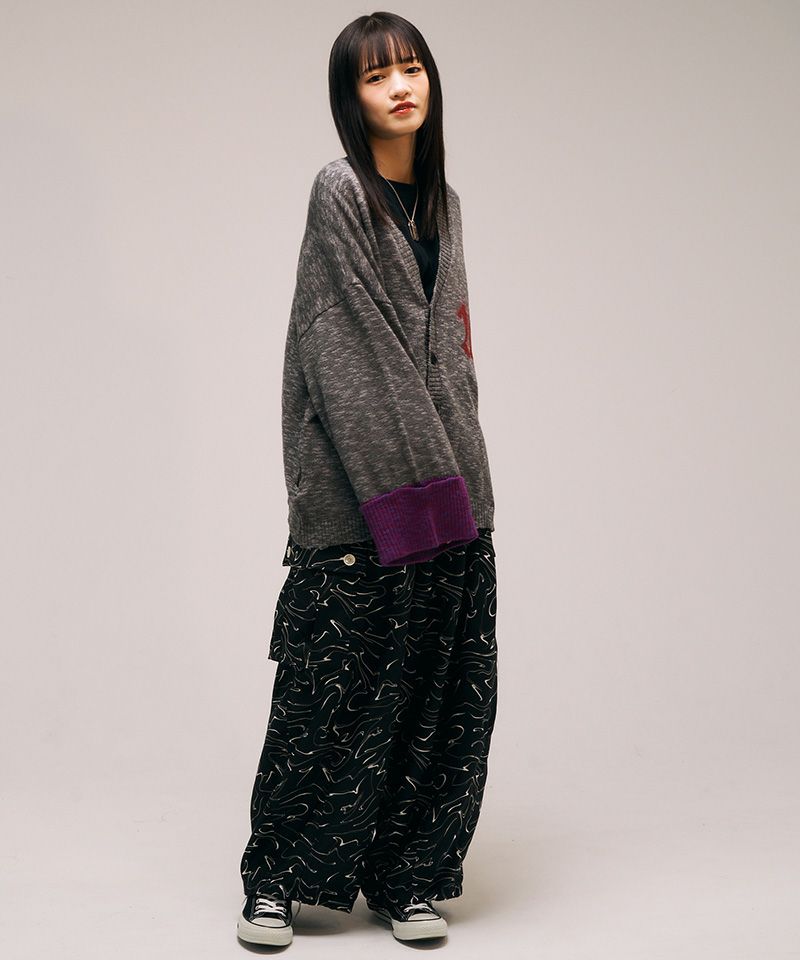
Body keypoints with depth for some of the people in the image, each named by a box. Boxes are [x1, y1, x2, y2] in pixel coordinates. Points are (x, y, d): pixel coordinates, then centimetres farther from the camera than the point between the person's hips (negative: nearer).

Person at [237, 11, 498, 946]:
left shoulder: (441, 203, 16)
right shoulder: (339, 192, -4)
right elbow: (347, 343, -12)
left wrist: (460, 474, 10)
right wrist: (408, 483, -16)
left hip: (444, 484, 6)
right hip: (359, 488, -6)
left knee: (440, 687, 6)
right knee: (335, 679, -1)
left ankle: (409, 878, 17)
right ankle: (278, 878, 13)